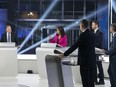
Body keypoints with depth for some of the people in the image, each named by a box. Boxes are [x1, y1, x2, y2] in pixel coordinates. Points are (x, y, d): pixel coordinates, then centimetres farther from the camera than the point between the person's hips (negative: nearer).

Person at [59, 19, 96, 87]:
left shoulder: (83, 35, -15)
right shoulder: (92, 34, 11)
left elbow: (75, 46, -16)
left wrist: (64, 54, -10)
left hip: (85, 61, -8)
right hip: (92, 61, 8)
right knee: (91, 81, 11)